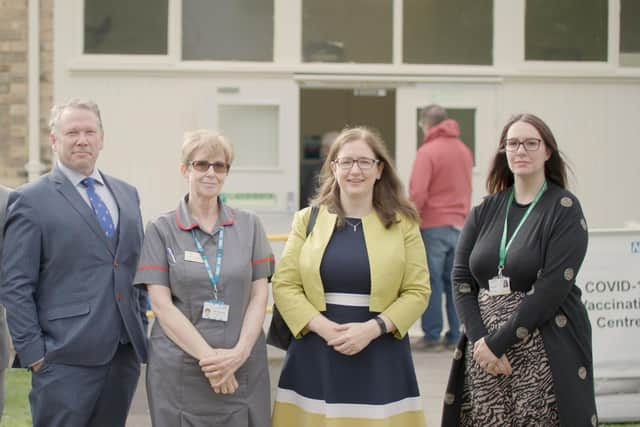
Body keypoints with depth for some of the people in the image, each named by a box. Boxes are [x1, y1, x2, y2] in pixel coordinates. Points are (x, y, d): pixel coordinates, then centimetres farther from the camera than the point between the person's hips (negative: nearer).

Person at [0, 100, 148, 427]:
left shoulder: (127, 194, 15)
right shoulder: (31, 200, -3)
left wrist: (141, 332, 13)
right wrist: (33, 355, -10)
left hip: (125, 355, 5)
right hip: (68, 360, -5)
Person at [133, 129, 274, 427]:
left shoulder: (249, 226, 8)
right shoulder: (161, 230, 2)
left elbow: (259, 296, 4)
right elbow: (161, 304, -6)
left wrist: (240, 352, -11)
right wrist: (207, 356, -14)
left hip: (244, 369, 2)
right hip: (178, 371, -1)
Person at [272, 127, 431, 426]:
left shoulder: (402, 223, 5)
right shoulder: (307, 220, 8)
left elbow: (417, 291, 1)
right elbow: (284, 285, 2)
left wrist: (373, 328, -14)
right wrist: (324, 328, -13)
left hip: (380, 357, -1)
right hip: (315, 356, 1)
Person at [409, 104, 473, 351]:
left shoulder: (428, 151, -11)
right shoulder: (464, 150, 10)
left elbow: (418, 193, -16)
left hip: (433, 226, -6)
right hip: (459, 226, 6)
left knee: (431, 283, -2)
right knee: (454, 282, 9)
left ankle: (432, 337, -2)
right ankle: (455, 336, 10)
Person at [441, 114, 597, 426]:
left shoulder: (564, 210, -3)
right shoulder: (486, 209, 10)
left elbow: (553, 287, -12)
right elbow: (461, 278, 5)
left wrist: (498, 341, -14)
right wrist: (480, 339, -9)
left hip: (545, 352, -4)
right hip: (483, 354, 4)